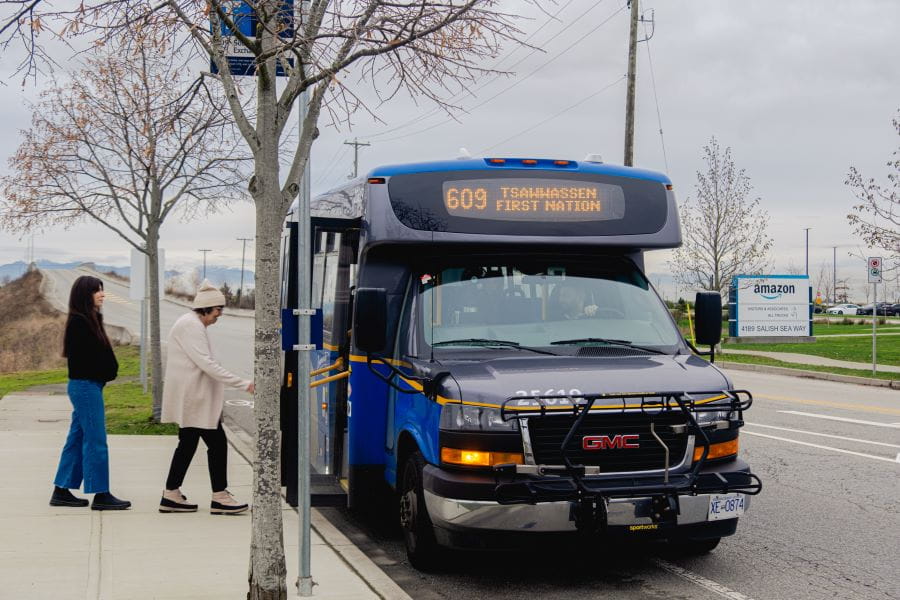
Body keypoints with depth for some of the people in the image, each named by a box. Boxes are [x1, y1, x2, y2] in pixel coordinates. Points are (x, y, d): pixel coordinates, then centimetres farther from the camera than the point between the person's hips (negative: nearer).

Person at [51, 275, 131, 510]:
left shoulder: (89, 320, 15)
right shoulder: (79, 322, -15)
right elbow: (85, 357, -19)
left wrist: (109, 371, -3)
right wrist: (109, 372, -9)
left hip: (90, 385, 10)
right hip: (85, 386, -10)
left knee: (77, 439, 13)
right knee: (96, 441, -6)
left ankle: (61, 491, 19)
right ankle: (101, 495, -1)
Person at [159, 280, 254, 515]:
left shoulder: (192, 324, 17)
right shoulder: (191, 325, -17)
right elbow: (207, 364, -24)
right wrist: (243, 384, -25)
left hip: (191, 398, 11)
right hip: (194, 398, -11)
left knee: (187, 444, 12)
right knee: (217, 442, -6)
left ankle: (171, 495, 15)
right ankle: (219, 497, -2)